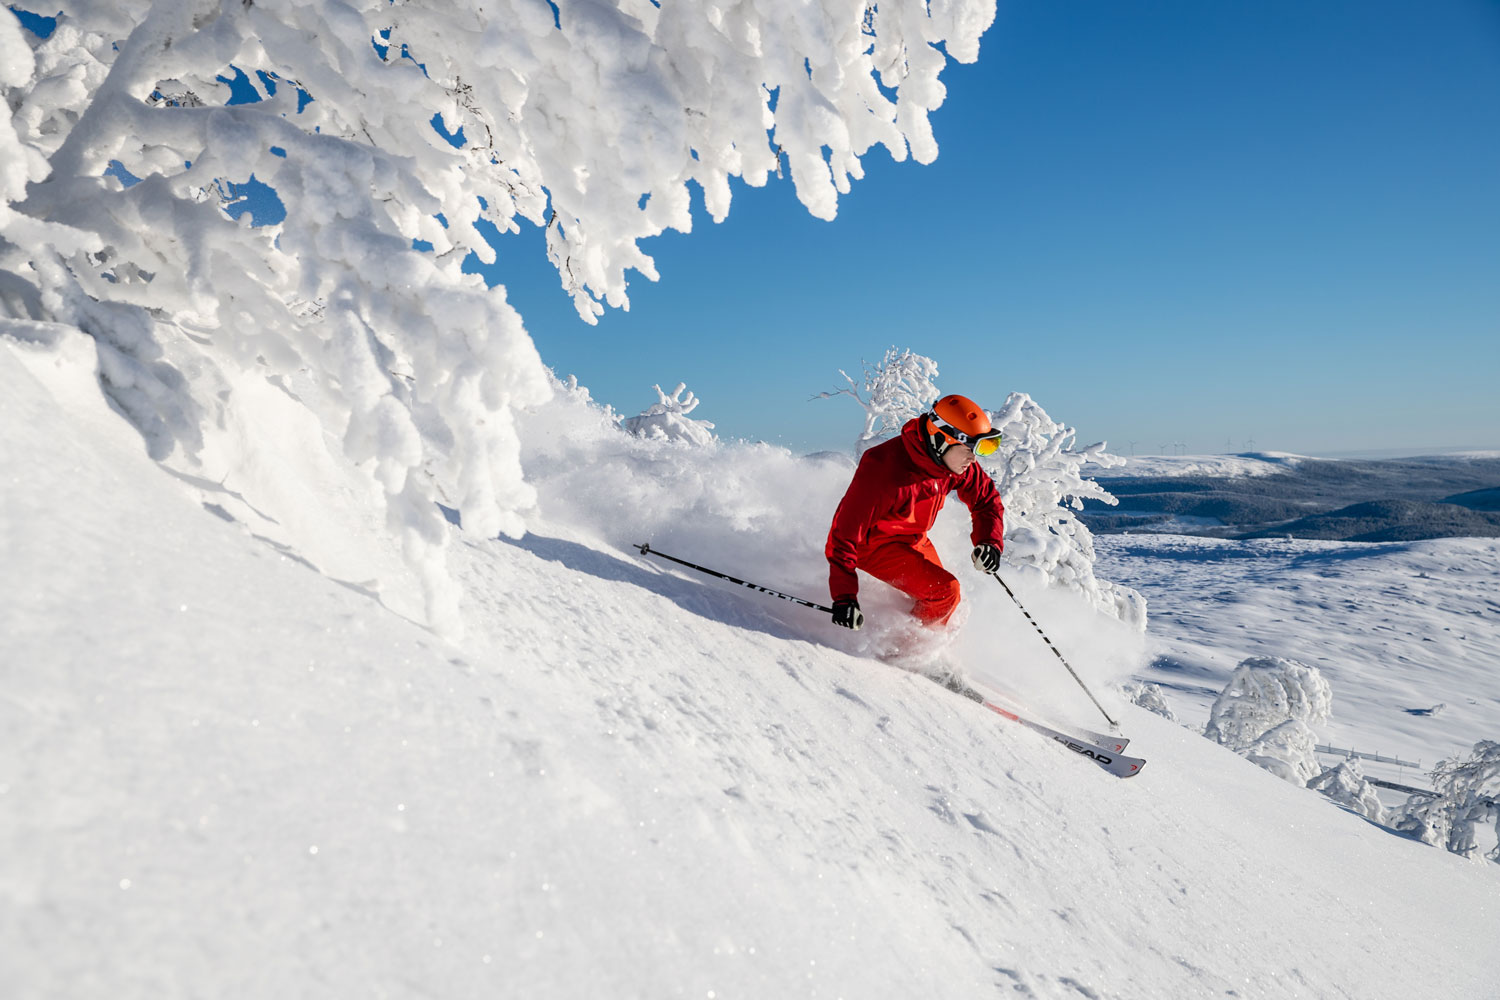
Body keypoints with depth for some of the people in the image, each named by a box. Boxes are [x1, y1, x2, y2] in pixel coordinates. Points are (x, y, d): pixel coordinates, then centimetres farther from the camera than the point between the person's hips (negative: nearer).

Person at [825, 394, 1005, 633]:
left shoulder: (956, 461, -14)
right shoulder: (884, 470, -35)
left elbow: (986, 497, 3)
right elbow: (846, 531, -33)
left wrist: (989, 541, -15)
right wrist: (844, 596, -38)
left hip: (914, 540, 8)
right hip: (874, 543, -7)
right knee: (945, 592, -19)